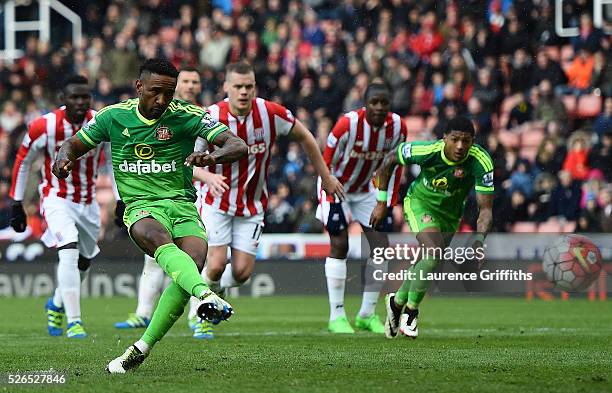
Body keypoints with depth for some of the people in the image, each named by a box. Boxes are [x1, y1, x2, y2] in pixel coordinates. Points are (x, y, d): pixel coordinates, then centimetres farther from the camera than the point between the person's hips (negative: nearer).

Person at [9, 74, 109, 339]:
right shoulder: (44, 127, -17)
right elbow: (23, 162, -2)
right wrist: (17, 204, 0)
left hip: (88, 202, 4)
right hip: (56, 198, -4)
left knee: (83, 262, 15)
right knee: (69, 250, -25)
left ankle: (57, 304, 44)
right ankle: (74, 321, -25)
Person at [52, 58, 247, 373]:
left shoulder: (186, 116, 0)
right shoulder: (113, 116, 6)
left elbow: (238, 146, -8)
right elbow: (74, 144, 19)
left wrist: (213, 155, -31)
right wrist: (64, 157, -6)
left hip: (182, 205, 1)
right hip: (140, 207, -1)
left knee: (194, 261, -27)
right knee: (160, 240, -37)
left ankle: (142, 347, -16)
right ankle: (207, 296, -65)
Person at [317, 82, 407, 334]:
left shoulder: (397, 127, -13)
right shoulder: (348, 124, -28)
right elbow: (327, 163, -19)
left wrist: (390, 204, -5)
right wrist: (331, 200, -23)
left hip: (364, 189, 5)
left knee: (381, 245, -2)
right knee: (340, 245, -14)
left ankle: (368, 315, 8)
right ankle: (337, 316, -9)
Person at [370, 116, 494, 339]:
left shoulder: (481, 162, -31)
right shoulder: (427, 151, -31)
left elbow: (485, 208, -27)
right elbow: (390, 160, -12)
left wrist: (478, 241, -44)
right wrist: (382, 202, -7)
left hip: (451, 212, 3)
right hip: (420, 202, -3)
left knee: (426, 265, 13)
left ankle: (397, 302, 41)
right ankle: (411, 311, -9)